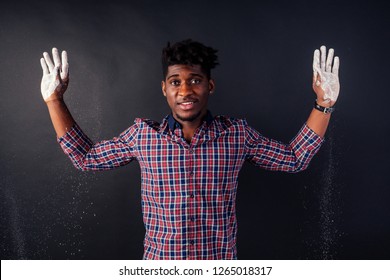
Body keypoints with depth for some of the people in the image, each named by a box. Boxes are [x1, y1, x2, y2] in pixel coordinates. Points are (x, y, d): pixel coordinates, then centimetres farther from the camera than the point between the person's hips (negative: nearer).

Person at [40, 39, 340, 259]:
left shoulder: (238, 133, -7)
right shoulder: (143, 134, -7)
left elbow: (295, 159, 2)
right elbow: (86, 157, 3)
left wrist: (324, 103, -5)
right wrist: (54, 100, -2)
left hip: (221, 268, 1)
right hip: (161, 267, 0)